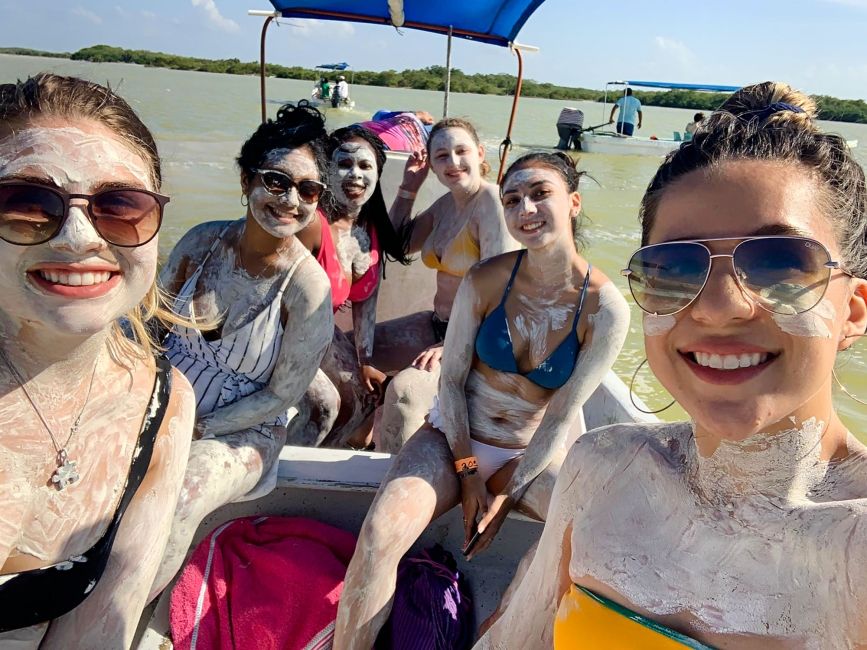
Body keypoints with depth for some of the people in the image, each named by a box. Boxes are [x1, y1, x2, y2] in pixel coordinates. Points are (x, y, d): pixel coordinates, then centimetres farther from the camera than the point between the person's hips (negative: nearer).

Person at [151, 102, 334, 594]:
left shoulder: (307, 286, -16)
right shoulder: (204, 240, -4)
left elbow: (282, 397, -11)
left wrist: (196, 430, -15)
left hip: (242, 431, -4)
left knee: (182, 491, -33)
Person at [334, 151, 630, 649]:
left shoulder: (606, 308, -13)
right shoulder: (487, 279, -11)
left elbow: (562, 417, -11)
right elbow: (452, 380, -6)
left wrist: (507, 494, -11)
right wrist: (468, 473, -9)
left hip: (532, 456, 0)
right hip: (455, 438, 0)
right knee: (380, 533, -25)